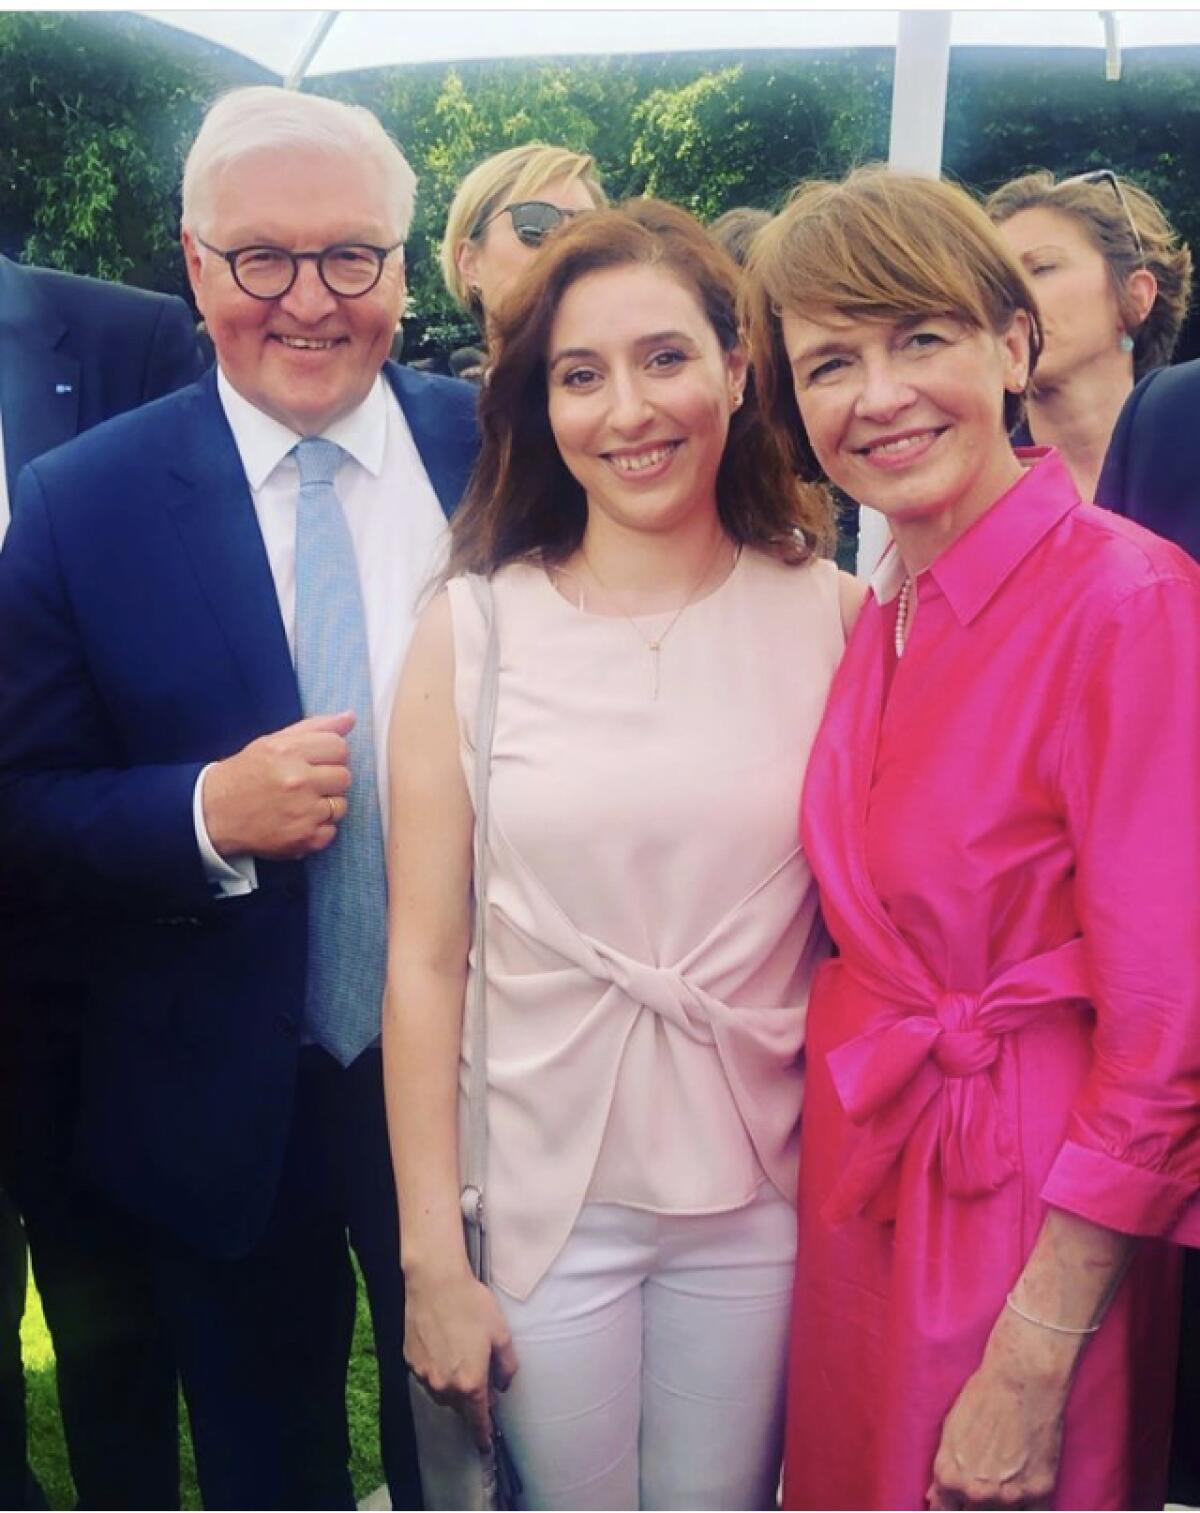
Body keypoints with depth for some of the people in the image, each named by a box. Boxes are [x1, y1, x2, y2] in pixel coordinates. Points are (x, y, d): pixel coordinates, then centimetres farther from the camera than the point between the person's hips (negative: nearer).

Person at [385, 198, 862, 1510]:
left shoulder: (832, 618, -3)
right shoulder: (469, 629, -5)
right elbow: (424, 961, -6)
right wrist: (431, 1261, -5)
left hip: (760, 1201, 1)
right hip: (541, 1198, 0)